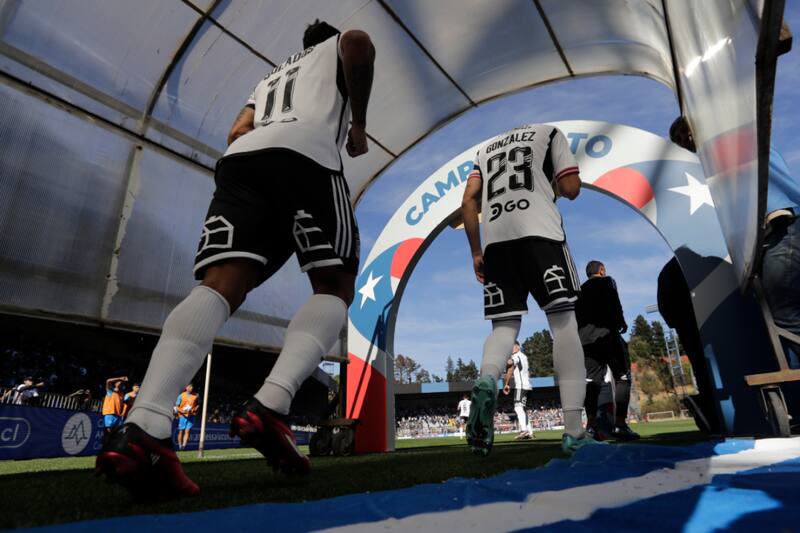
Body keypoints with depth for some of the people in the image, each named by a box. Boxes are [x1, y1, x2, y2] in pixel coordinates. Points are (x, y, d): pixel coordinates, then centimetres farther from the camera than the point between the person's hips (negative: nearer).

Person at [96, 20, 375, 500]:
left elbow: (238, 132, 29)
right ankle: (269, 407, -27)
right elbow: (361, 45, 6)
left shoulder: (272, 77, 45)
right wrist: (359, 124, 12)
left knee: (220, 287, -13)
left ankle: (143, 427, -33)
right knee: (335, 287, -5)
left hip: (241, 158, 5)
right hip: (306, 153, -4)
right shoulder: (337, 47, 33)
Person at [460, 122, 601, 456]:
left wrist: (475, 251, 16)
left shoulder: (486, 148, 30)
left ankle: (487, 381, -29)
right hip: (538, 231, -3)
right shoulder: (548, 132, 21)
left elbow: (469, 201, 15)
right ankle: (574, 432, -10)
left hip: (495, 239, 4)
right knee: (563, 320, -4)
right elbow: (571, 189, 9)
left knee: (504, 325, 4)